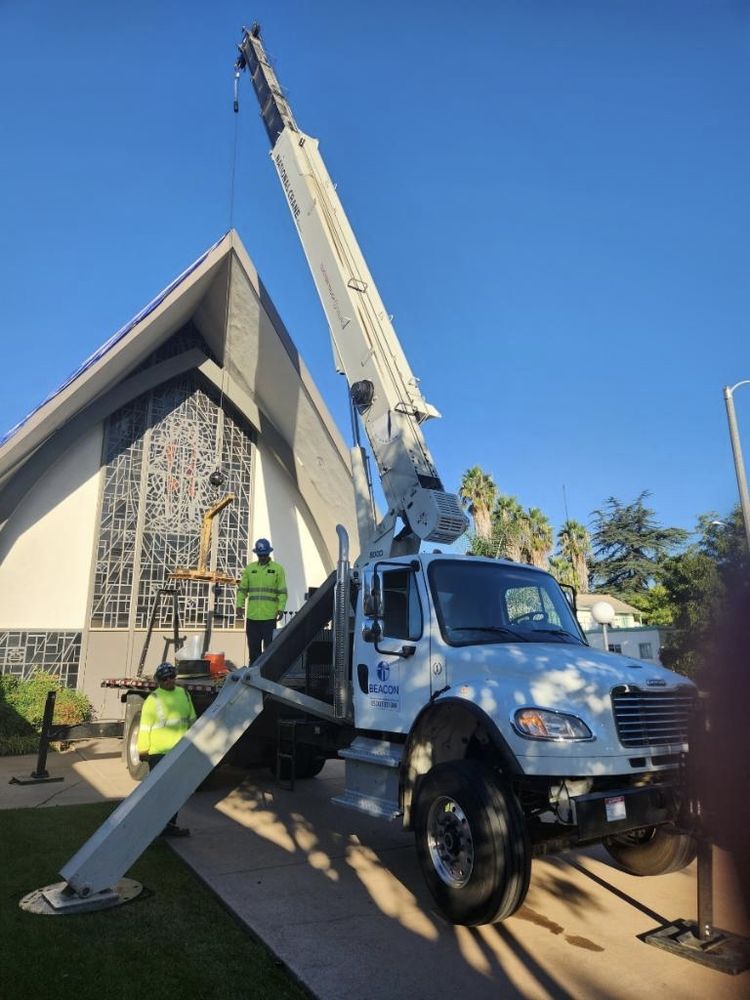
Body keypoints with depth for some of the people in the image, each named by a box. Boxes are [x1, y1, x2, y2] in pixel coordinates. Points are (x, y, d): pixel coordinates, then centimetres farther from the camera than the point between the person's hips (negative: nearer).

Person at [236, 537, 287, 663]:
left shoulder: (278, 569, 3)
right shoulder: (249, 568, 12)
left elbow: (282, 592, 0)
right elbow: (242, 589, 12)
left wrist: (281, 608, -10)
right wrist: (240, 605, 0)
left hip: (269, 616, -3)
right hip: (252, 615, 3)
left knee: (269, 647, -1)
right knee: (253, 646, 10)